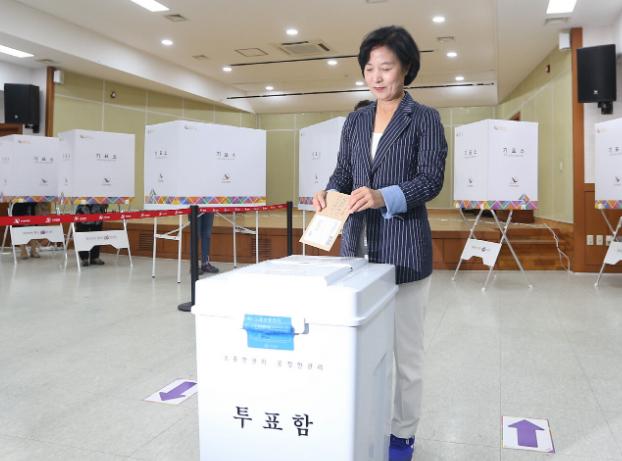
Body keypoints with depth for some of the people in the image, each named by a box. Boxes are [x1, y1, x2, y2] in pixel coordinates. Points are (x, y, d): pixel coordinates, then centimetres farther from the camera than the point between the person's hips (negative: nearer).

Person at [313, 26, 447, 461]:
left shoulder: (425, 119, 0)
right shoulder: (355, 121, 14)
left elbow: (431, 179, -10)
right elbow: (343, 171, 13)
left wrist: (384, 197, -27)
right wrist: (330, 192, -11)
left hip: (404, 249, -4)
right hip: (357, 245, 4)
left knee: (405, 348, 5)